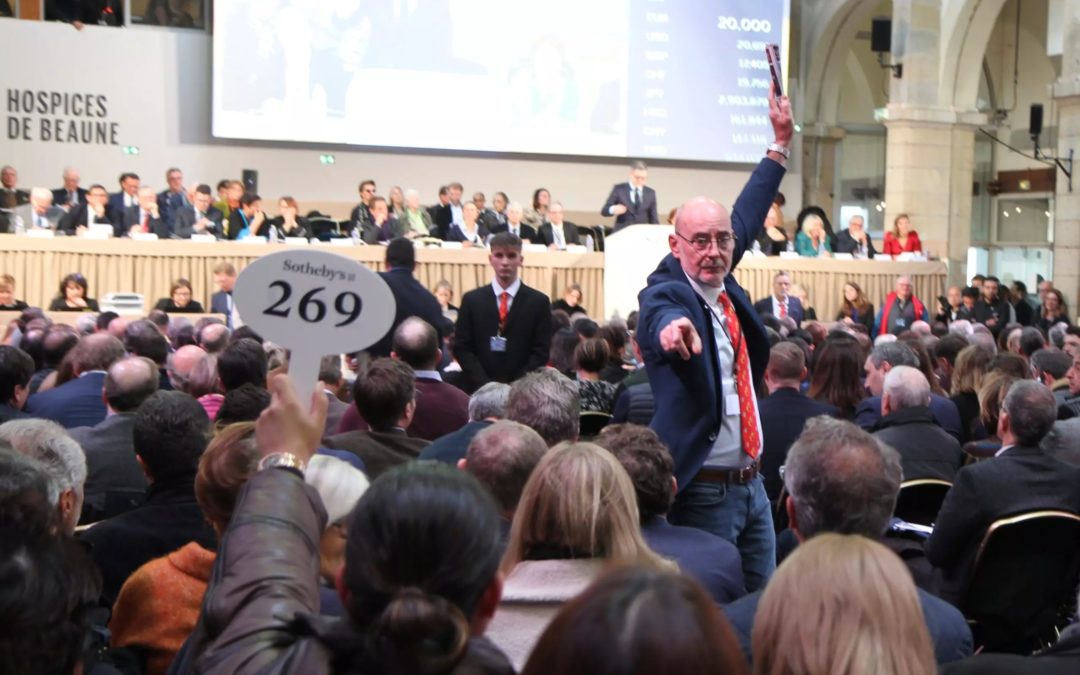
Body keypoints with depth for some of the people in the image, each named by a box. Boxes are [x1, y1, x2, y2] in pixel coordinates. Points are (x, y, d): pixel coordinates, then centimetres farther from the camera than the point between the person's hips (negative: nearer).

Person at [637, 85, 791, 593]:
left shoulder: (720, 283, 6)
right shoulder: (664, 297, -16)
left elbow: (747, 218, 22)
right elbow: (664, 318, -41)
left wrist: (781, 143, 29)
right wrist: (671, 328, -65)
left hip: (752, 485, 8)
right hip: (703, 491, -8)